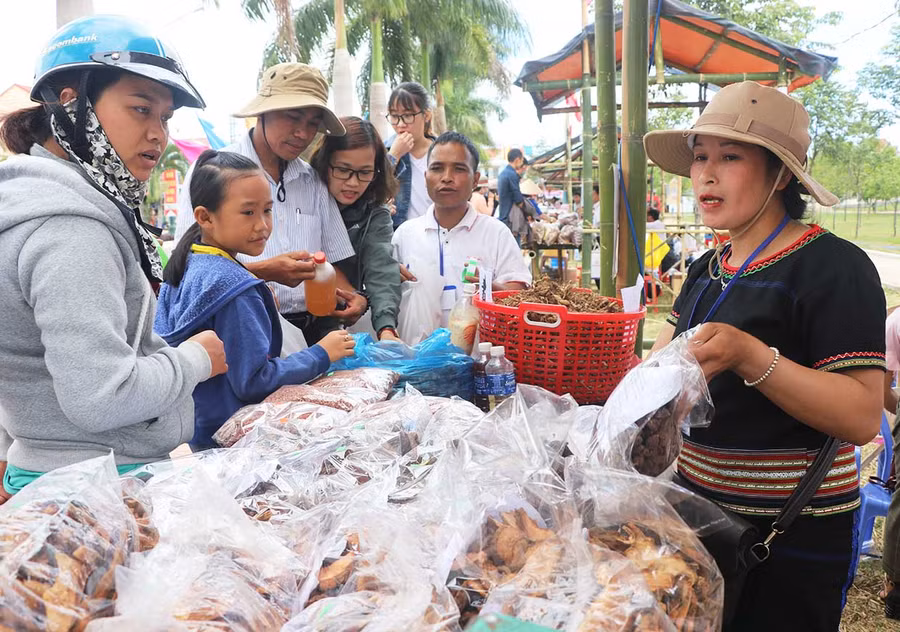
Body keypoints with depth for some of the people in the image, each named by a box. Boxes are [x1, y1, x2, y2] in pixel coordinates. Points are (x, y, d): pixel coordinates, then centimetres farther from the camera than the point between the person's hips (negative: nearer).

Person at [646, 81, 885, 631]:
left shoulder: (832, 267, -16)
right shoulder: (709, 268, 8)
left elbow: (863, 416, -24)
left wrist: (749, 355, -33)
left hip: (790, 542, -7)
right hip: (704, 514, 7)